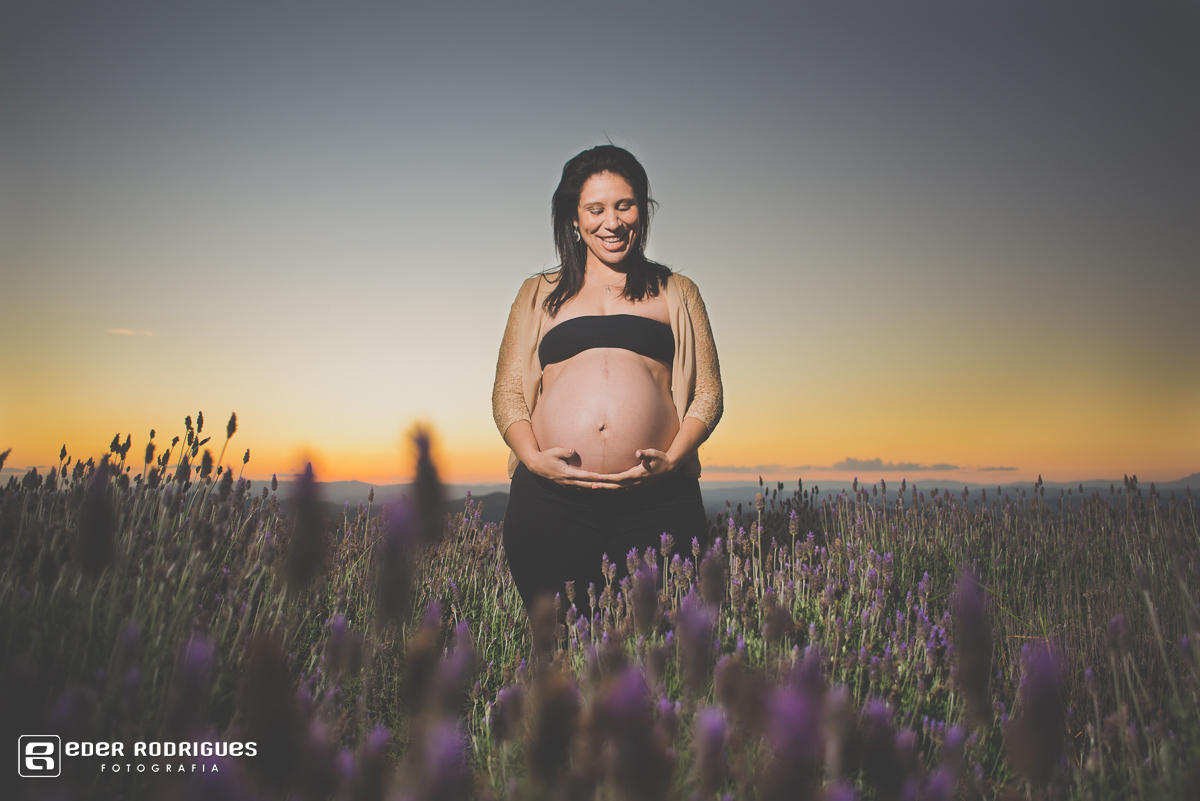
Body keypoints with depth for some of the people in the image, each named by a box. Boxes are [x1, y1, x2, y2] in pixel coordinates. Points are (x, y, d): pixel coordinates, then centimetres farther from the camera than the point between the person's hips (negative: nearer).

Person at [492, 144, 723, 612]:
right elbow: (507, 393, 12)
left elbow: (707, 392, 11)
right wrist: (533, 457, -7)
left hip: (658, 503, 0)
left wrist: (673, 458, -7)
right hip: (551, 501, 1)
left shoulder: (677, 294, 17)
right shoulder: (538, 296, 17)